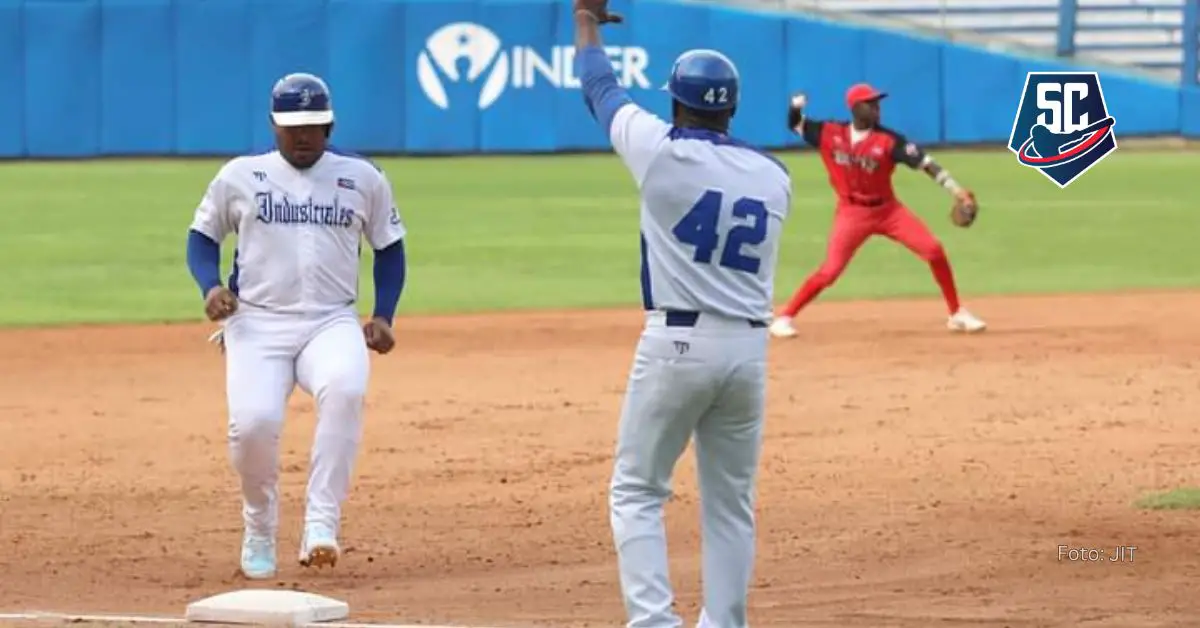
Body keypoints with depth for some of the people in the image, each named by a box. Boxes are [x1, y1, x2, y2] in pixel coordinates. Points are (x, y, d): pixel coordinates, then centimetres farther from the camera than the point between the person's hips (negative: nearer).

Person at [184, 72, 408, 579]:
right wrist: (210, 286, -5)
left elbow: (389, 247, 19)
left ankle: (322, 526, -33)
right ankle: (259, 535, 4)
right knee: (252, 422, -25)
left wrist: (383, 316, 6)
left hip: (332, 323, 0)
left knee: (344, 389, -35)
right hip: (257, 323, 0)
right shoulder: (239, 176, 9)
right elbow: (203, 236, 16)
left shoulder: (363, 179, 11)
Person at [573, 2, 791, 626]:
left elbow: (601, 88, 10)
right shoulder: (773, 177, 5)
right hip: (749, 346, 4)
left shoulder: (663, 152, -6)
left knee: (636, 492, 3)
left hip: (676, 341, -4)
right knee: (730, 502, 11)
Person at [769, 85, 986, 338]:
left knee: (934, 250, -9)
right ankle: (784, 318, 4)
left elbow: (923, 162, -17)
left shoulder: (888, 141, -11)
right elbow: (794, 125, 6)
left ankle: (957, 314, 4)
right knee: (830, 271, -10)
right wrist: (795, 107, -19)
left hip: (888, 210, 1)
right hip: (852, 213, -1)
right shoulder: (829, 134, -5)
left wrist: (956, 189, -27)